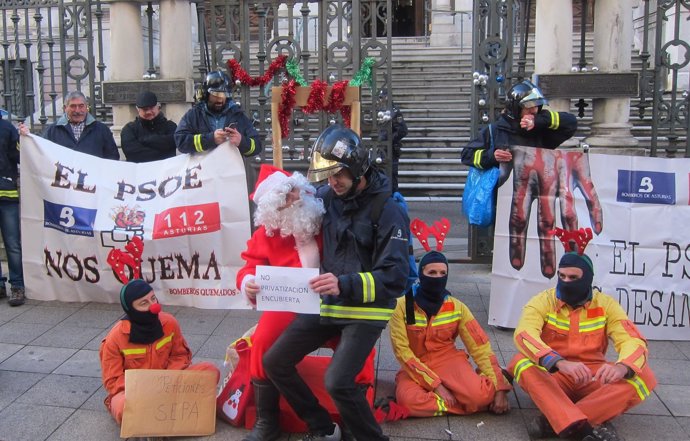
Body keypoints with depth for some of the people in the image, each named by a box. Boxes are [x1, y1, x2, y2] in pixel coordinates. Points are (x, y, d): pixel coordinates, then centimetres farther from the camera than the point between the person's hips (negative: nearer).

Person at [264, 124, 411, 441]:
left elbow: (395, 276, -21)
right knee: (275, 362, 7)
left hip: (366, 311, -7)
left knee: (338, 381, -23)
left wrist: (345, 285, -34)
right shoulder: (326, 197, 0)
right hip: (326, 304, 7)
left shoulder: (389, 211, -17)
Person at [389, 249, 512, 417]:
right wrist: (436, 385, -22)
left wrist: (499, 388, -13)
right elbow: (402, 350, -15)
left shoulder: (457, 307, -3)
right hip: (416, 367, -1)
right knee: (408, 401, -36)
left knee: (480, 395, -31)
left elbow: (480, 347, -4)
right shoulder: (402, 306, -11)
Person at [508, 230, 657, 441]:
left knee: (643, 376, -25)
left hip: (594, 378, 2)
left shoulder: (606, 304, 2)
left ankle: (555, 420, -35)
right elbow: (524, 334, -24)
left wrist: (621, 367, -35)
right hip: (552, 376, -2)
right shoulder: (543, 301, -6)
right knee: (521, 362, -32)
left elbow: (634, 341, -10)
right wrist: (560, 363, -42)